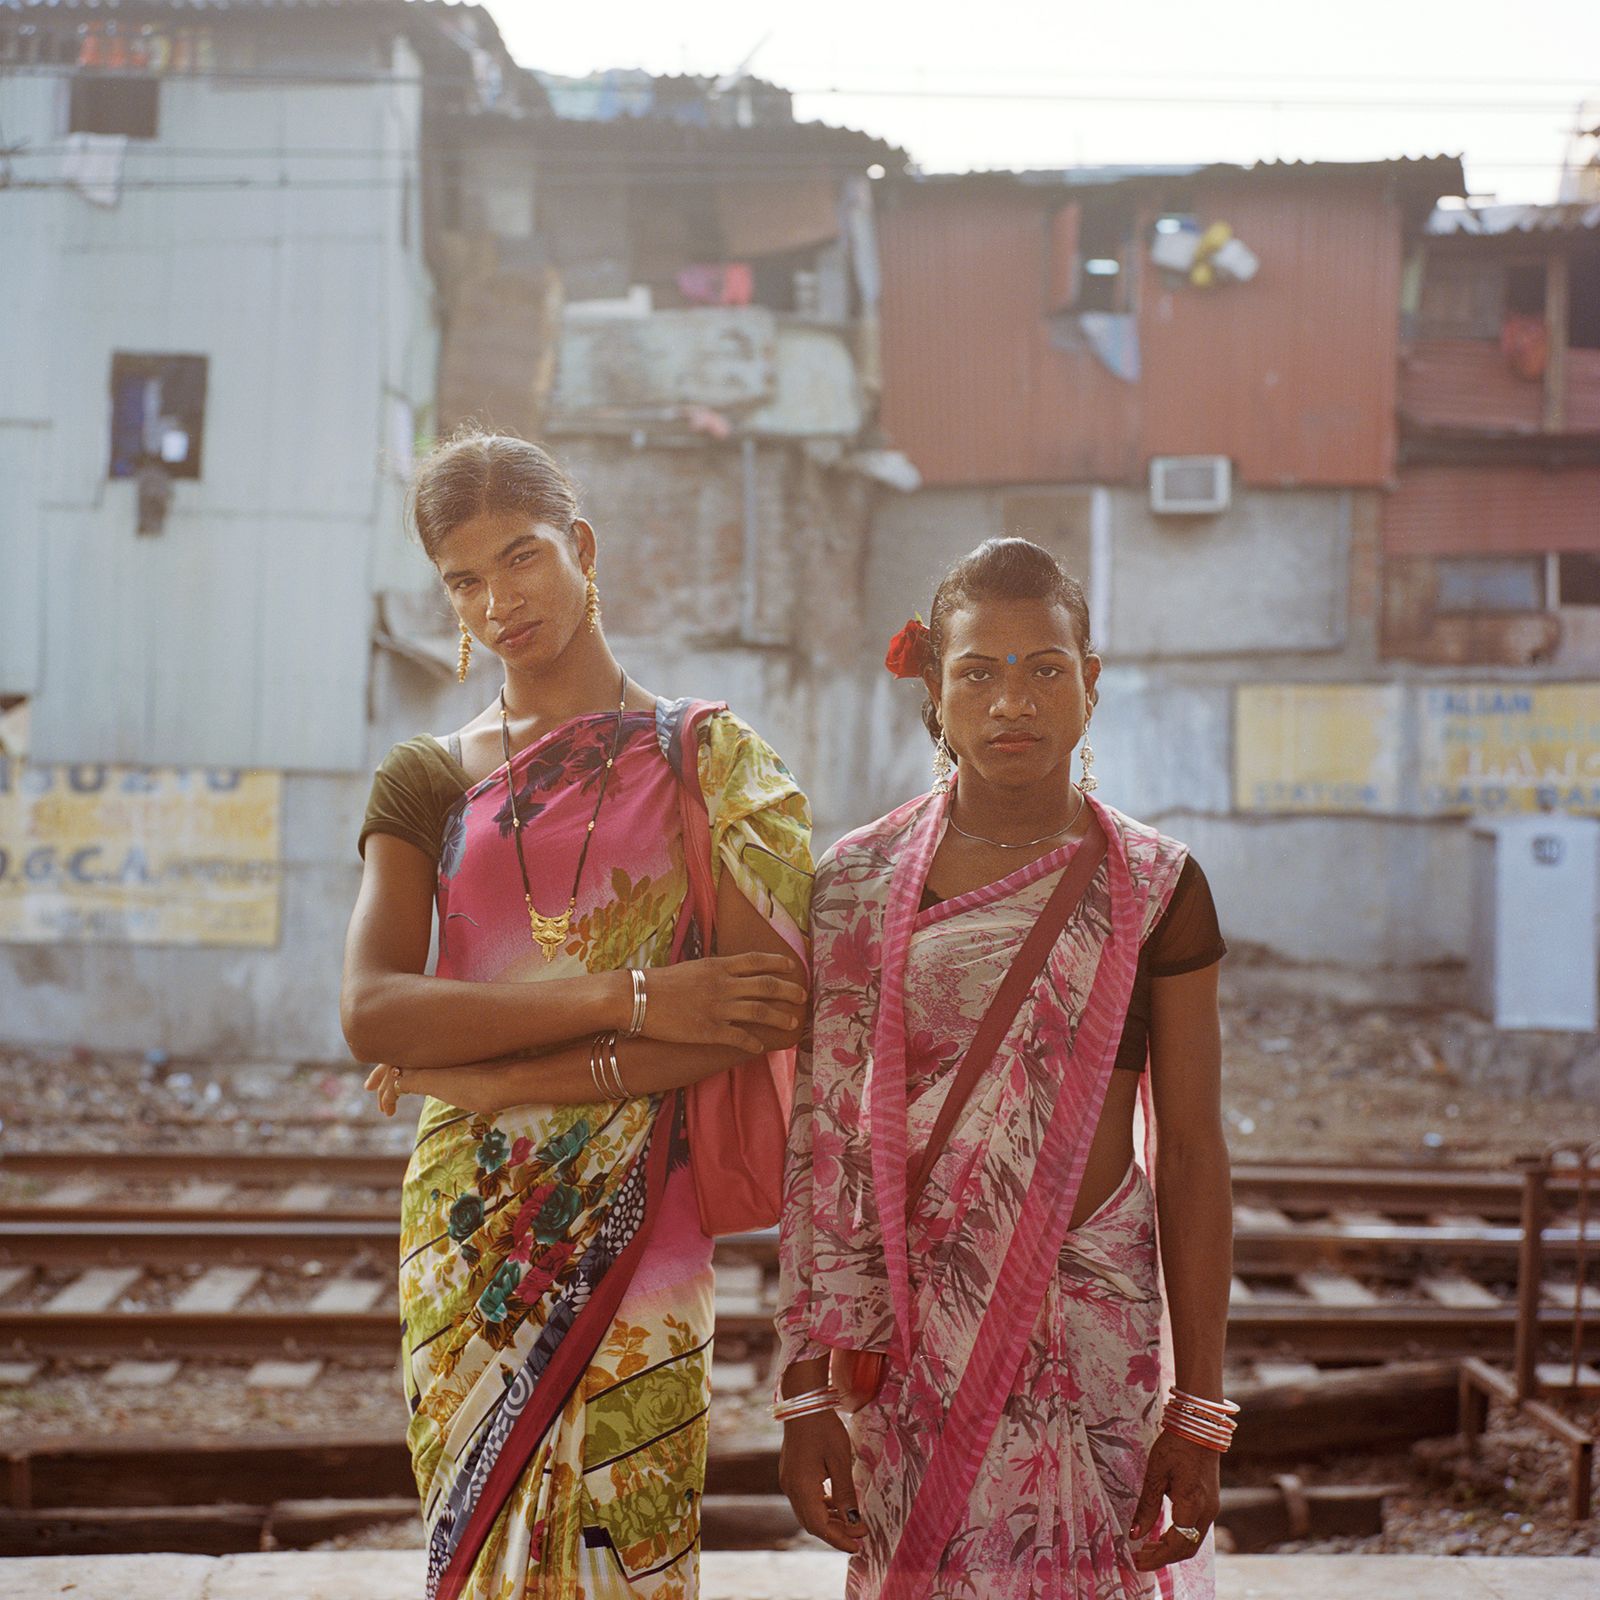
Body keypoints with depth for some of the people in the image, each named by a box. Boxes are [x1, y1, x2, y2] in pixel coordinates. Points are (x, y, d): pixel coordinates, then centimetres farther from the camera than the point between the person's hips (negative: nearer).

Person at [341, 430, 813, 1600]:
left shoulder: (706, 757, 2)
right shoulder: (431, 780, 8)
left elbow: (770, 1010, -10)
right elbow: (372, 1013, -7)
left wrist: (482, 1071, -12)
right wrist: (627, 997, -17)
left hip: (638, 1232, -2)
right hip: (470, 1231, 2)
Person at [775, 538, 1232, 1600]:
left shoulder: (1154, 888, 0)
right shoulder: (859, 882, 2)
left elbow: (1190, 1154, 0)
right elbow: (823, 1143, 2)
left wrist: (1200, 1408, -2)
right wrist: (809, 1389, 0)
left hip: (1094, 1340, 0)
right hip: (904, 1342, 1)